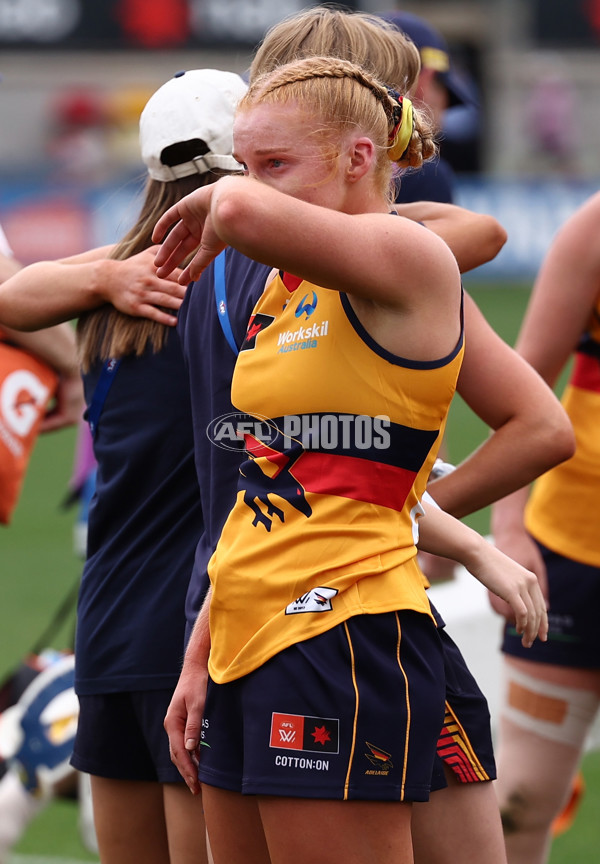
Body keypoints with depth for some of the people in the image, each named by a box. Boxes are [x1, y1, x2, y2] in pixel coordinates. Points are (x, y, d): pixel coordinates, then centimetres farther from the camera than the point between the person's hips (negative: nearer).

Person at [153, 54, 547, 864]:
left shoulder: (410, 258, -10)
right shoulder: (281, 292, 17)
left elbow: (247, 213, -30)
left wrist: (222, 201, -6)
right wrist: (200, 660, 19)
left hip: (343, 636, -9)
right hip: (248, 644, 9)